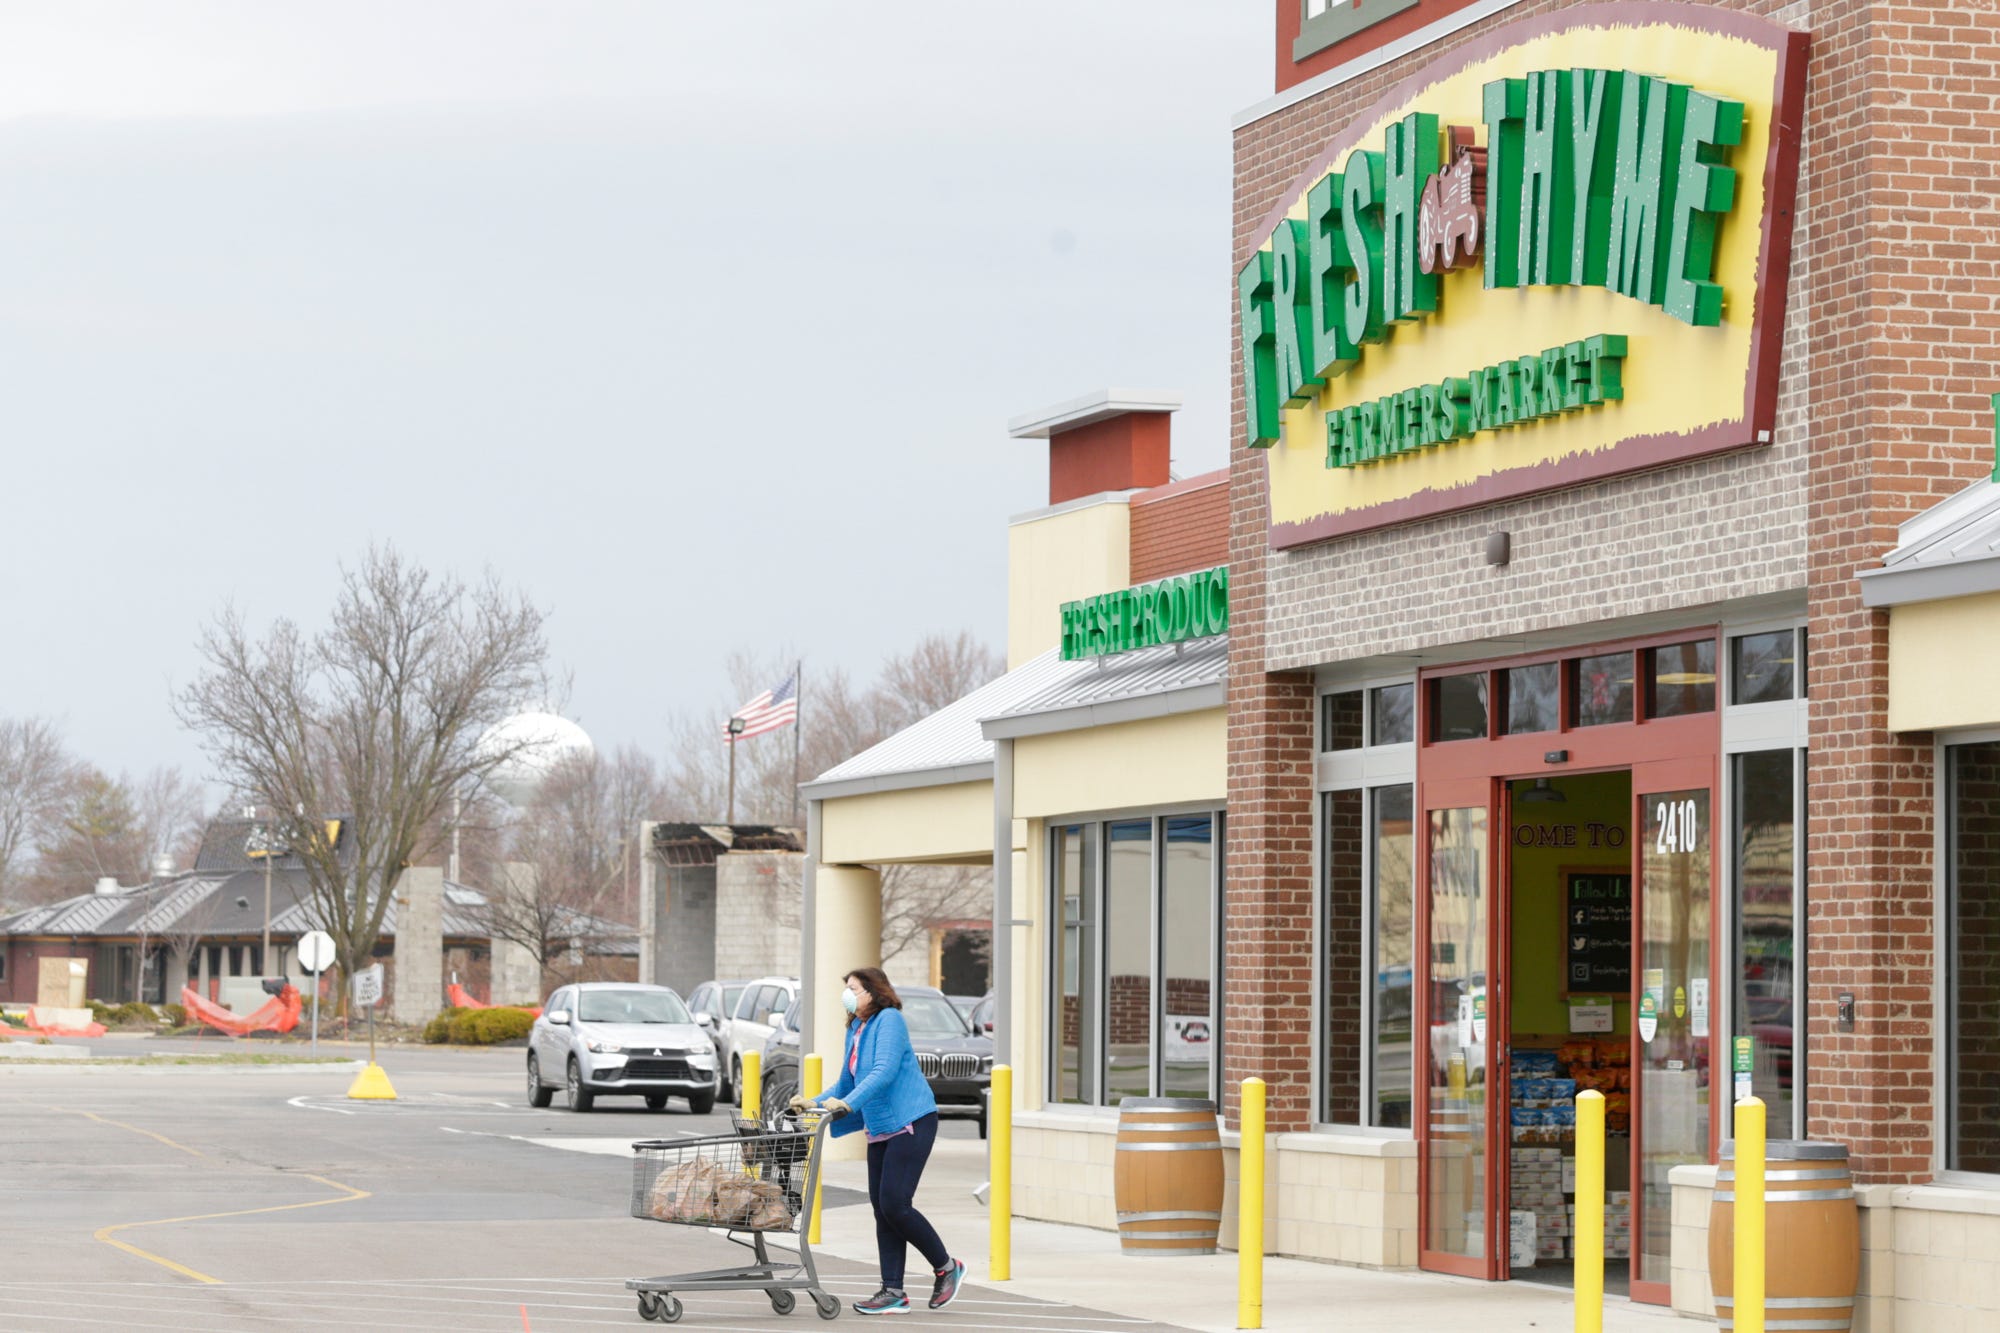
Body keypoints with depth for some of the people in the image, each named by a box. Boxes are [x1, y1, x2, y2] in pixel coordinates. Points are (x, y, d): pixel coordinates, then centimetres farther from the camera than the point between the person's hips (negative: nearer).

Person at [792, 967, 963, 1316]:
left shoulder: (889, 1020, -10)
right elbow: (846, 1085, 22)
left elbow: (884, 1071, -23)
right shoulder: (855, 1031, 16)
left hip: (911, 1123, -9)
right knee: (882, 1209, 3)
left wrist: (847, 1103, -32)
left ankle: (946, 1267, 5)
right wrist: (814, 1103, 7)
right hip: (880, 1129, 9)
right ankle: (893, 1292, 4)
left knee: (894, 1204, -13)